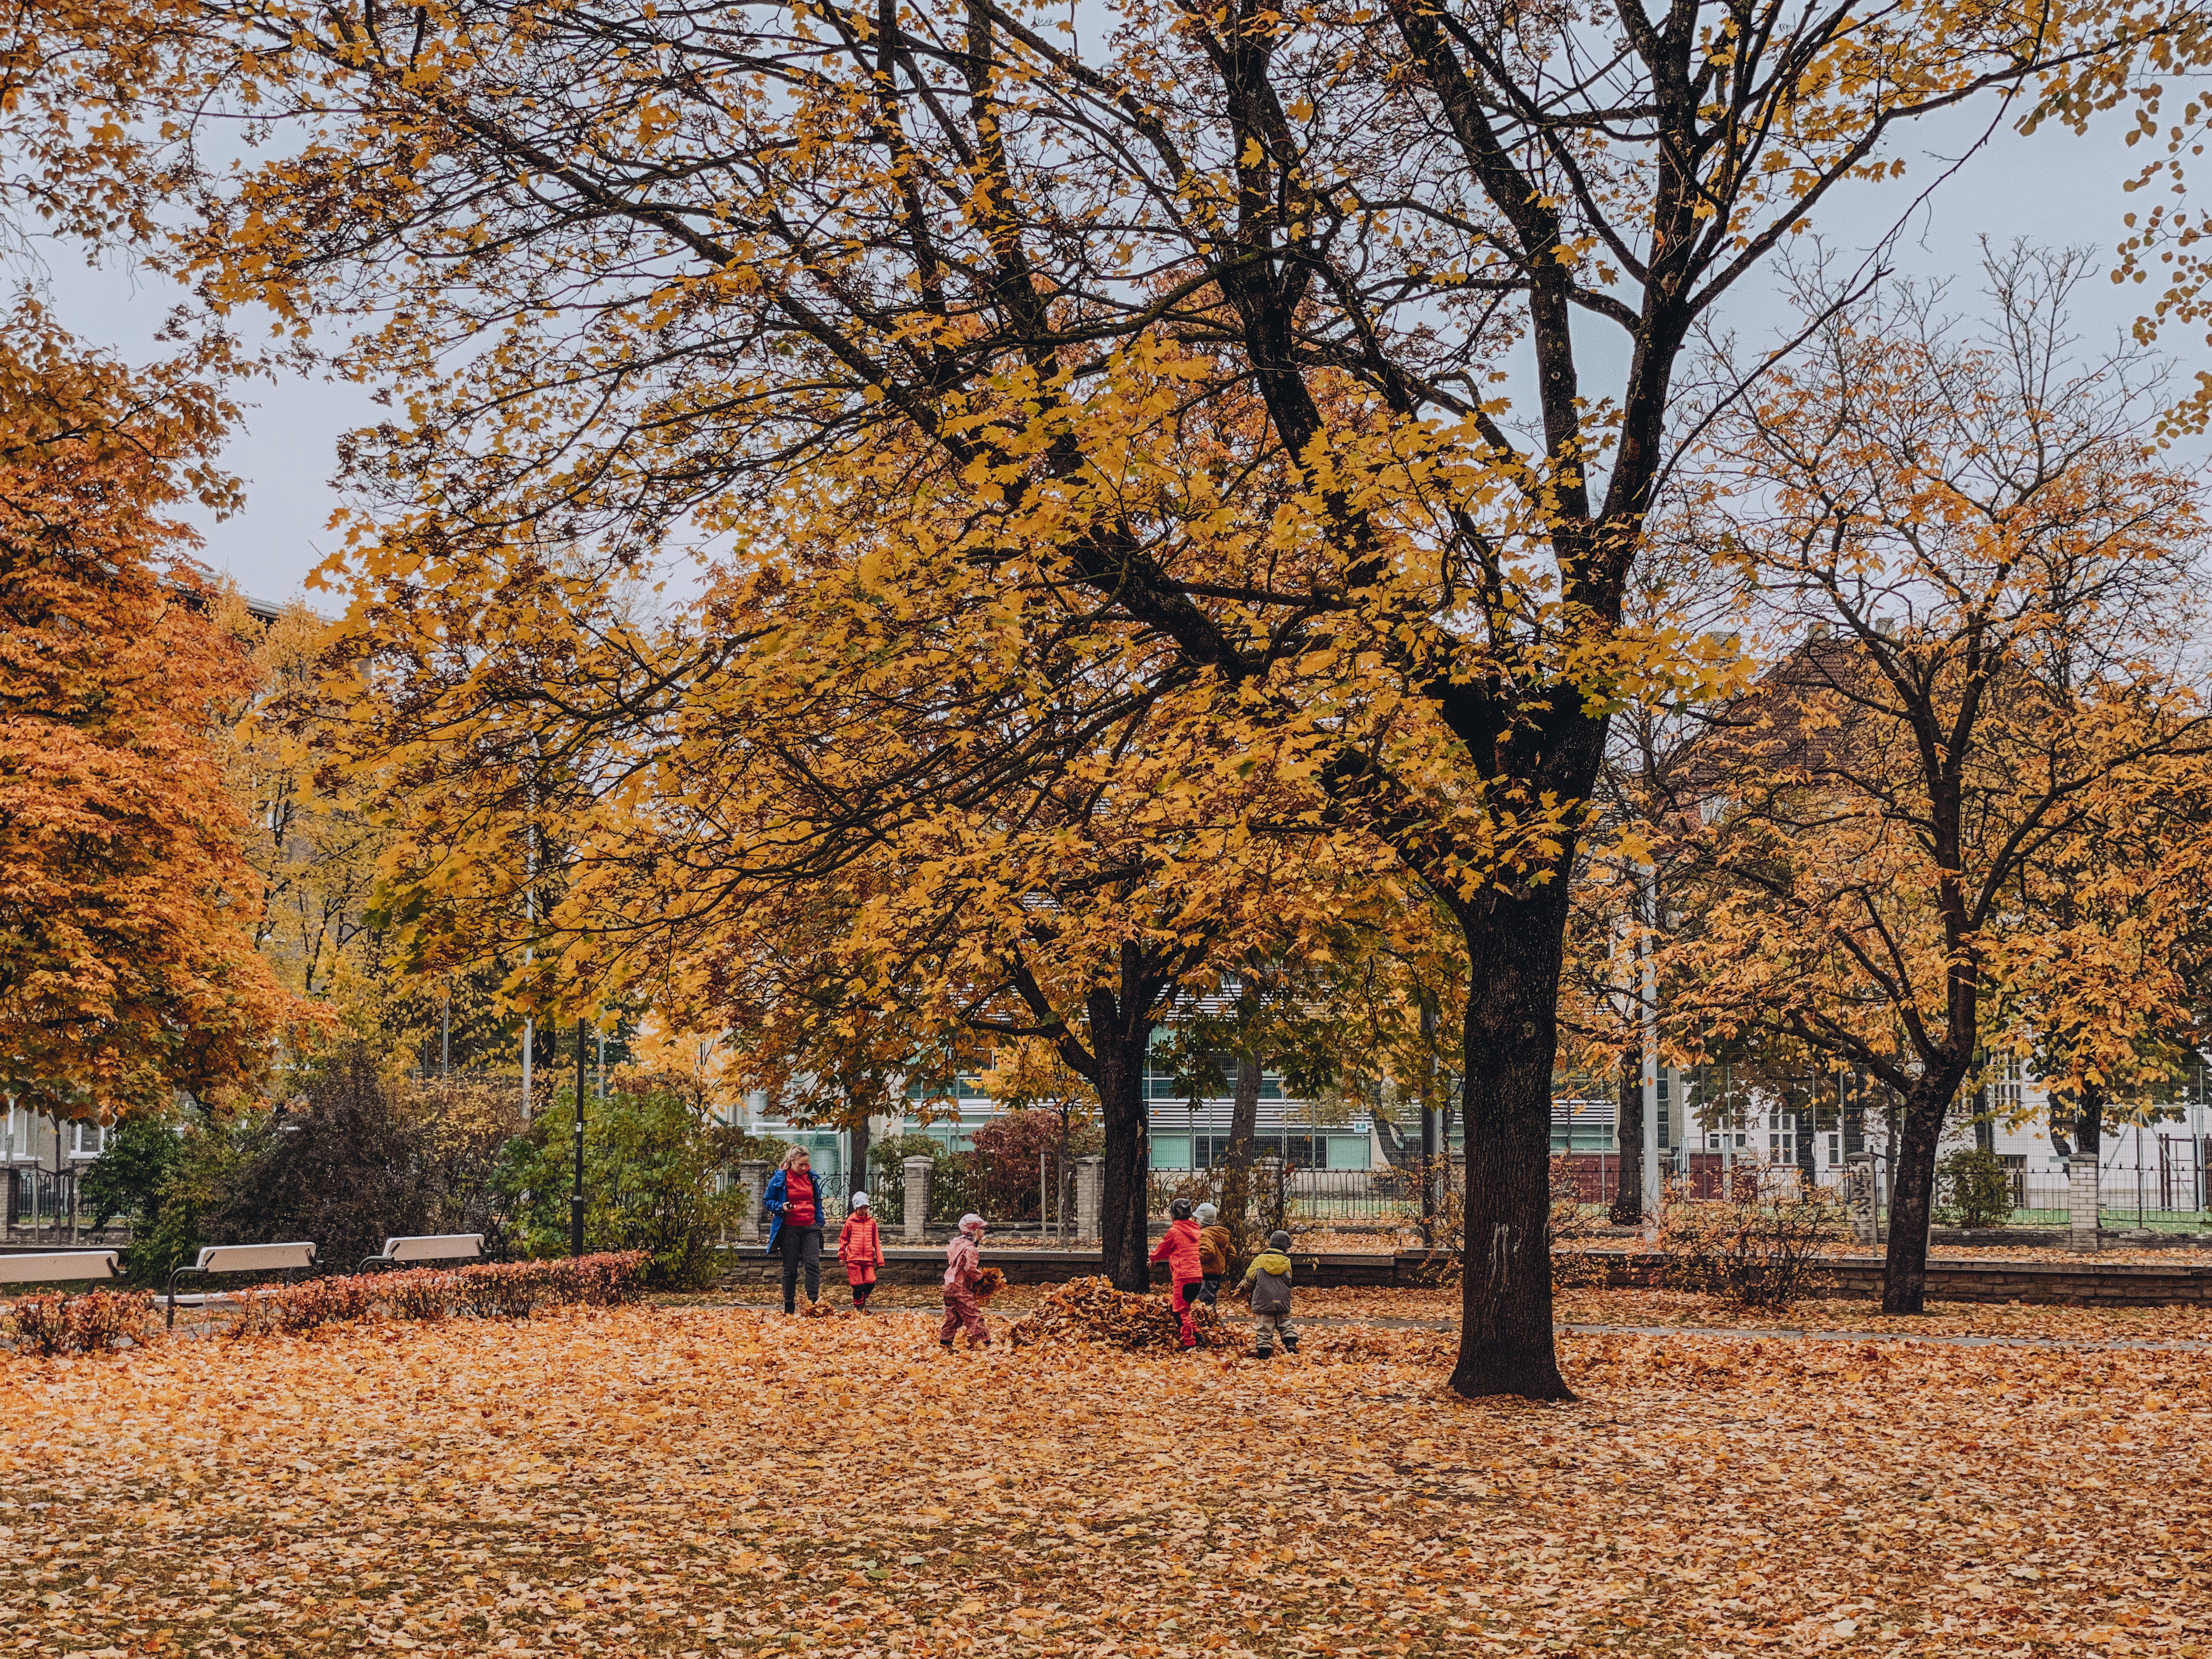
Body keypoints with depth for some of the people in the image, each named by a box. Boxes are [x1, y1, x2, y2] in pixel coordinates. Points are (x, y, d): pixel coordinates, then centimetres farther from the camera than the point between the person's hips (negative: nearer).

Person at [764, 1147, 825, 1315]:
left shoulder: (811, 1178, 9)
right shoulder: (780, 1178, -3)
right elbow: (767, 1200, 3)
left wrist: (819, 1223, 12)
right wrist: (781, 1208, -15)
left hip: (810, 1228, 3)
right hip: (789, 1230, -3)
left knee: (813, 1264, -11)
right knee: (790, 1268, 2)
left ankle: (814, 1302, -15)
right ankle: (789, 1307, 11)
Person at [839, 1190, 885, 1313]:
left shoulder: (871, 1222, 10)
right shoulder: (850, 1222, 3)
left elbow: (876, 1242, 13)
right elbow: (843, 1239, 11)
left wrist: (879, 1259, 11)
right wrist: (841, 1256, 12)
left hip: (868, 1258, 2)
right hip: (854, 1258, -2)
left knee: (871, 1282, -6)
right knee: (857, 1285, -2)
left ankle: (864, 1300, 22)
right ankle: (857, 1306, 16)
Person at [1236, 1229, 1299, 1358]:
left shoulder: (1259, 1260, 0)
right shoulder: (1286, 1262, 5)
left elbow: (1250, 1278, 5)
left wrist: (1243, 1288, 27)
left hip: (1263, 1303, -2)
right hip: (1283, 1303, 2)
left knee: (1264, 1328, 1)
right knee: (1285, 1324, 17)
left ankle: (1263, 1352, -1)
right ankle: (1291, 1344, 5)